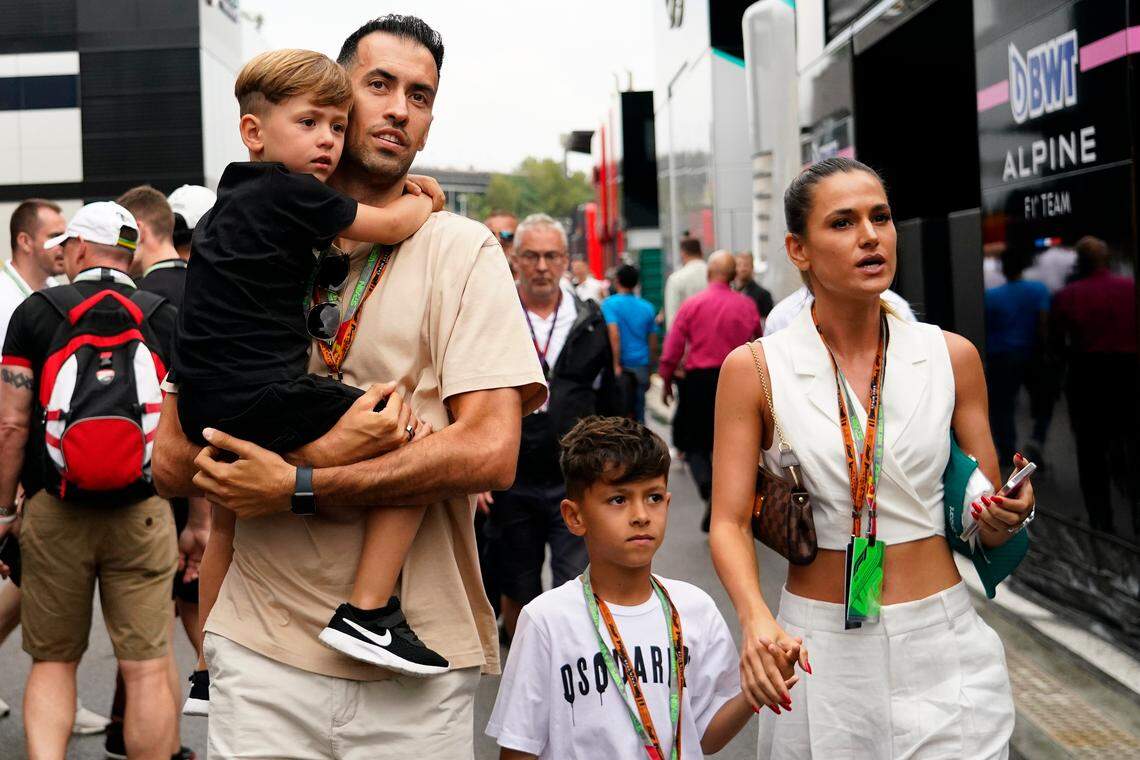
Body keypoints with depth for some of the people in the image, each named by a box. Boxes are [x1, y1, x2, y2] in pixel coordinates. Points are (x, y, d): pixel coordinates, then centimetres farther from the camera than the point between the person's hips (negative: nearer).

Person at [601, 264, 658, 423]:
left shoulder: (609, 304, -5)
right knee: (639, 411, 8)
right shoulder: (647, 307, 10)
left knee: (619, 413, 1)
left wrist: (616, 364, -16)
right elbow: (653, 343, 15)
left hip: (622, 365, -4)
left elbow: (614, 334, -17)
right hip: (641, 365, 4)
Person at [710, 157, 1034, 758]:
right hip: (819, 647, -1)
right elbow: (729, 522, -7)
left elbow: (986, 529, 7)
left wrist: (1010, 514, -16)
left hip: (941, 643, 1)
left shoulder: (952, 357, 1)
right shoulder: (754, 369, -5)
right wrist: (756, 619, -24)